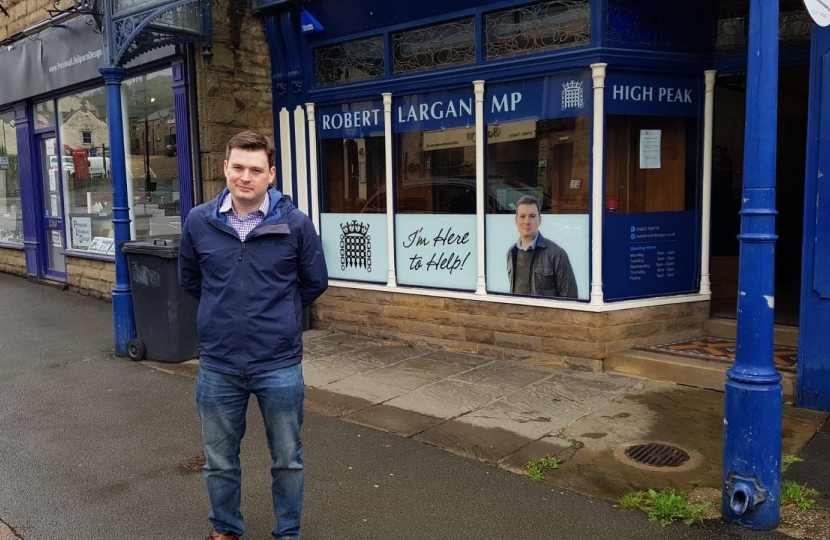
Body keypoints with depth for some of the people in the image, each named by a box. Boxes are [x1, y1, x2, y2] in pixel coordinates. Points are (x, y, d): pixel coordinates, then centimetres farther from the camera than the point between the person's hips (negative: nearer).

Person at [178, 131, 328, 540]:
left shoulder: (295, 223, -10)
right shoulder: (199, 222, -4)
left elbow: (315, 282, 4)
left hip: (280, 366, -2)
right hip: (218, 367, 2)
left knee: (287, 460, 14)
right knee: (219, 462, 18)